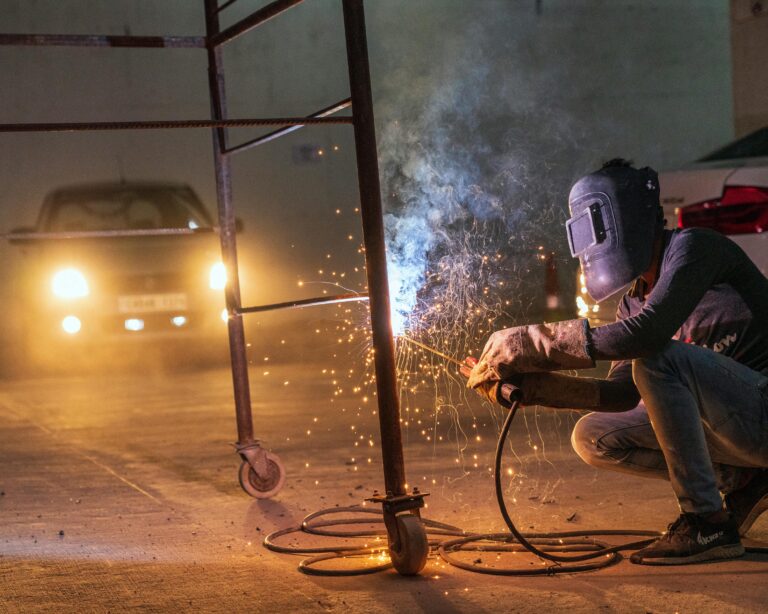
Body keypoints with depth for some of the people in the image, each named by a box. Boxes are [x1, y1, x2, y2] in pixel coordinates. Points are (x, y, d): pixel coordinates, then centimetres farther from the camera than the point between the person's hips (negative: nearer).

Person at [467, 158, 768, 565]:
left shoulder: (692, 249, -15)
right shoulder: (634, 303, 11)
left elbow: (644, 335, -31)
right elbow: (623, 393, 7)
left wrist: (532, 343, -26)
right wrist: (539, 387, -8)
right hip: (735, 421, 9)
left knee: (658, 360, -30)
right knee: (591, 438, 4)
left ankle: (707, 523, -20)